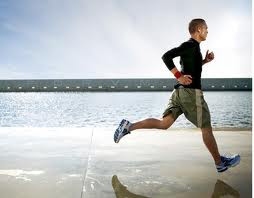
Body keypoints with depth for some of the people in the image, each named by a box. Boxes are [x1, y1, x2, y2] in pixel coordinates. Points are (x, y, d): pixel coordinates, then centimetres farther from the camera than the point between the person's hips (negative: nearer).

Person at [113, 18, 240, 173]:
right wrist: (179, 76, -21)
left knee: (164, 123, 5)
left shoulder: (190, 46, 18)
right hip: (191, 92, -9)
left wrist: (205, 60, 18)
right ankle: (220, 163, 19)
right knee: (206, 129, 4)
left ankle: (129, 126, -4)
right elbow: (166, 56, -21)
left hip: (179, 91, 9)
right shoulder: (191, 44, -11)